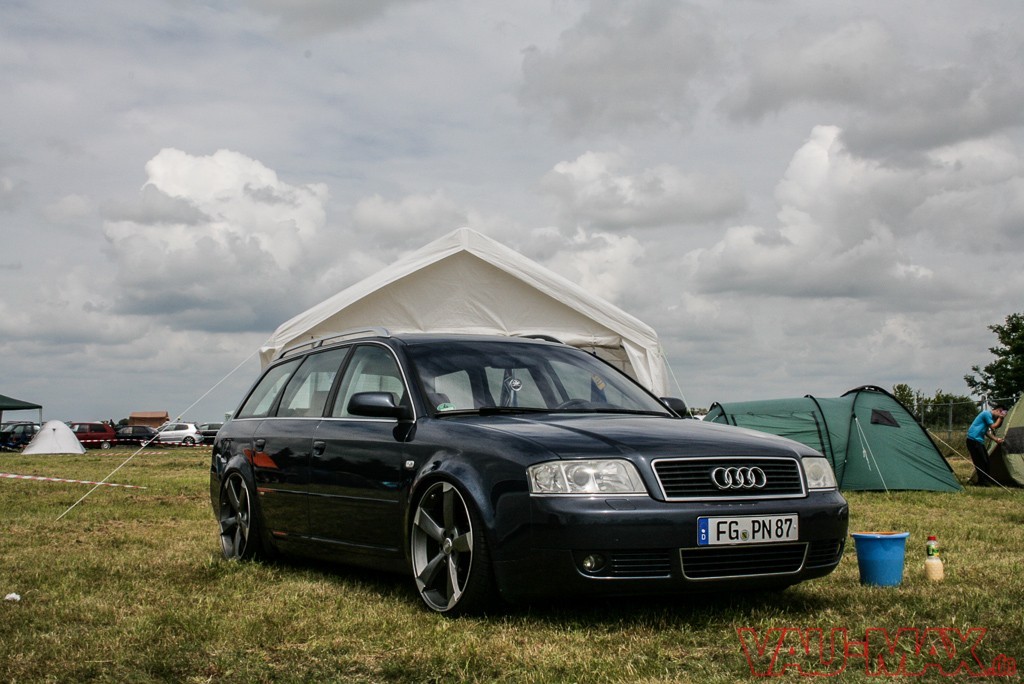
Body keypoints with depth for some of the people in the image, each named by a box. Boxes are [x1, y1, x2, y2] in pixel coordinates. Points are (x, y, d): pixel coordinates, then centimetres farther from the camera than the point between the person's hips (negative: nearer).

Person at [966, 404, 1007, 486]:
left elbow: (987, 431, 19)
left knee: (985, 461, 11)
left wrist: (996, 439, 9)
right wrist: (1000, 418, -4)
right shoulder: (987, 414, -12)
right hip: (973, 440, -10)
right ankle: (982, 482, -5)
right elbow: (993, 427, -14)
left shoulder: (990, 416, 19)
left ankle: (987, 480, 17)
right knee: (980, 461, -9)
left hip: (979, 441, 10)